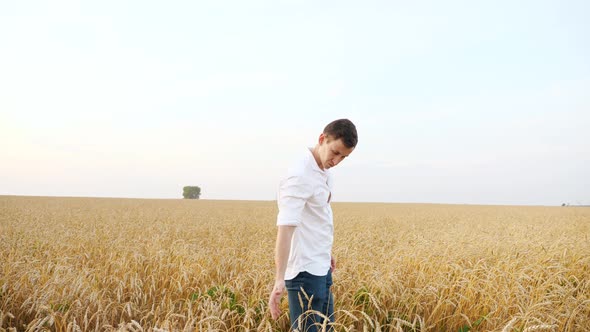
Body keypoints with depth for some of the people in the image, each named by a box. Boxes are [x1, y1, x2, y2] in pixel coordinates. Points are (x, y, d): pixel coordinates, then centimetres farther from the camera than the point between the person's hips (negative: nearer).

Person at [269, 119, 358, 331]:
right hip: (304, 270, -10)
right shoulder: (300, 176, -22)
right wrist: (279, 279, -38)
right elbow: (286, 227, -31)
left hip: (320, 267, 10)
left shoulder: (323, 172, 7)